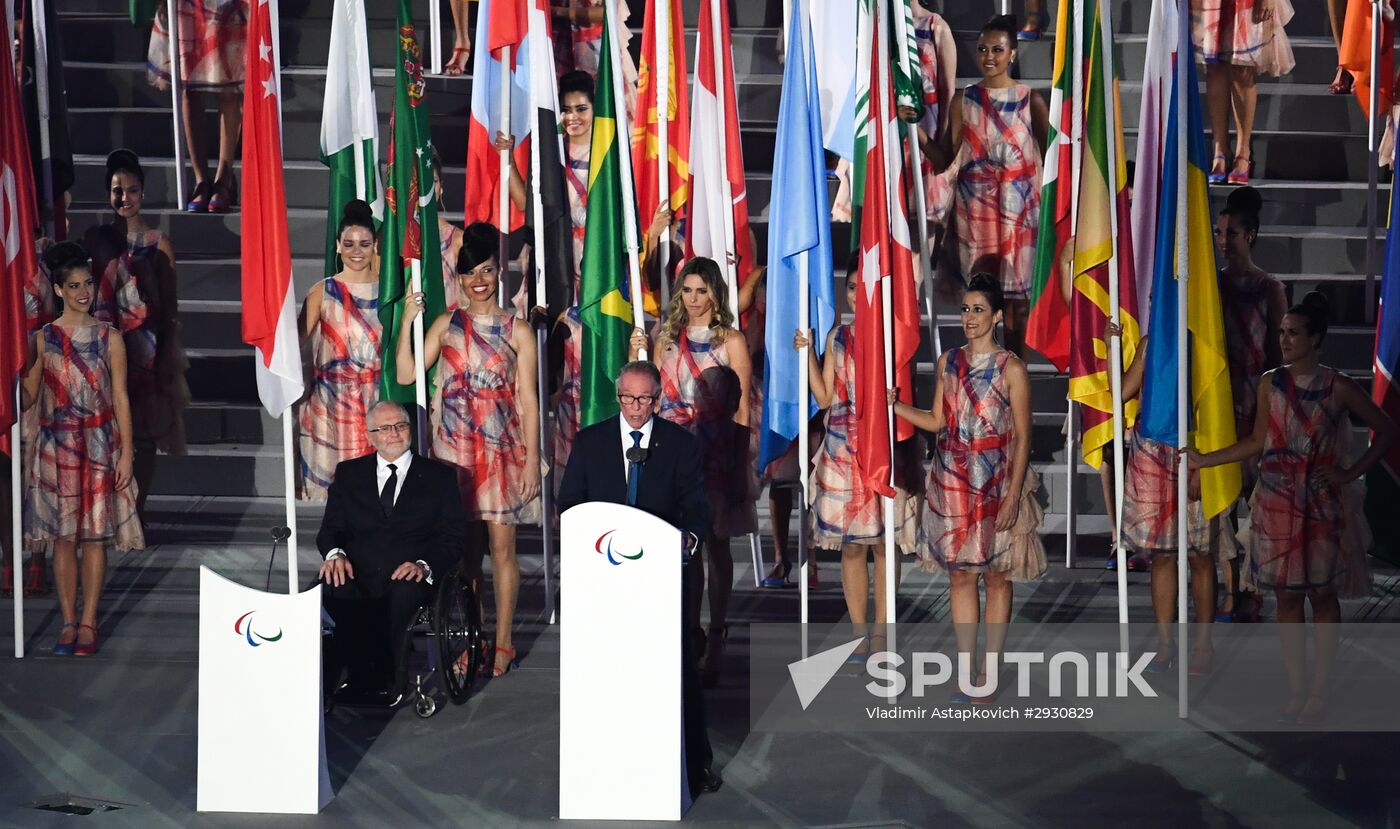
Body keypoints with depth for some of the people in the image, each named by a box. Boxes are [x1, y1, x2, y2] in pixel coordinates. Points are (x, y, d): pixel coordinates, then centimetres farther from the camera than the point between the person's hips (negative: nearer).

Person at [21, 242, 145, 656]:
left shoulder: (109, 338, 3)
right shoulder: (43, 339, 5)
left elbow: (120, 399, 2)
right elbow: (28, 396, 4)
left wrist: (126, 452, -3)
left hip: (100, 447, -1)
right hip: (57, 447, 1)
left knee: (95, 535, 0)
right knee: (63, 536, 2)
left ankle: (88, 623, 5)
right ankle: (68, 623, 9)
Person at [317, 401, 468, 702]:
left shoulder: (439, 476, 15)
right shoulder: (348, 473, 22)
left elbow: (453, 538, 6)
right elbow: (330, 529, 15)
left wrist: (424, 565, -15)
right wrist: (334, 553, -11)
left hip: (409, 576, -2)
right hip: (356, 574, 2)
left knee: (403, 592, -38)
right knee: (333, 588, -34)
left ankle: (383, 682, -24)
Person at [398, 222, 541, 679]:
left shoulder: (517, 331, 2)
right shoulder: (446, 324, 7)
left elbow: (527, 400, 1)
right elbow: (406, 374, -2)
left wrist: (532, 459, -5)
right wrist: (407, 321, -9)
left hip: (502, 449, -2)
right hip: (455, 448, 2)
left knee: (502, 545, -1)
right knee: (461, 545, 7)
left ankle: (503, 642, 7)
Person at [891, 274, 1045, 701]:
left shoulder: (1010, 368, -7)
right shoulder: (948, 362, 8)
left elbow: (1023, 437, -7)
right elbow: (937, 421, 12)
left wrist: (1012, 496, -13)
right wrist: (894, 404, -1)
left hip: (996, 485, -4)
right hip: (952, 484, 4)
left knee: (996, 575, 4)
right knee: (960, 574, 7)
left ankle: (988, 673, 12)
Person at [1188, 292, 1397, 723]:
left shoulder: (1338, 386, -6)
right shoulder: (1271, 383, 3)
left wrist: (1352, 473, -6)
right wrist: (1204, 459, 11)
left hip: (1324, 505, -3)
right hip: (1279, 503, 3)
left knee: (1322, 594, 5)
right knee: (1287, 595, 5)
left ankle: (1319, 692, 13)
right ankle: (1296, 691, 13)